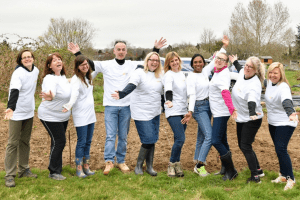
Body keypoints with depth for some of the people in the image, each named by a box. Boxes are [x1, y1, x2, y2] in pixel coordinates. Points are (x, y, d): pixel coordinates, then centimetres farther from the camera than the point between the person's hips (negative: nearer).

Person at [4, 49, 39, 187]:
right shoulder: (18, 73, -18)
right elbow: (14, 92, -32)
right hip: (16, 113, -7)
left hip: (29, 112, 7)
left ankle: (24, 170, 27)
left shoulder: (36, 70, 4)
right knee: (13, 143, -4)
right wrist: (10, 108, -47)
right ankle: (10, 175, 1)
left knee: (25, 142, 15)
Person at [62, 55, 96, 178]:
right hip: (80, 116, -7)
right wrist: (68, 106, -46)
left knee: (88, 141, 11)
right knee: (81, 142, -4)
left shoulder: (88, 78, 12)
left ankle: (86, 166, 20)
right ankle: (79, 168, 6)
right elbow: (74, 95, -28)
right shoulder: (76, 79, -13)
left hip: (90, 114, 7)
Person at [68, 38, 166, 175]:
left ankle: (121, 161, 20)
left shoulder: (133, 65, 6)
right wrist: (78, 53, -11)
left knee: (123, 136, 10)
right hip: (110, 106, -2)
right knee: (110, 135, -8)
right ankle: (109, 161, -9)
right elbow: (90, 64, -2)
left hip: (126, 107, 2)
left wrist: (156, 49, 6)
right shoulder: (106, 65, 0)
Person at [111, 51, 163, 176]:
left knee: (152, 140, 8)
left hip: (155, 113, 6)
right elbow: (131, 86, -26)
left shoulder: (160, 76, 8)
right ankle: (138, 166, 10)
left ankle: (149, 166, 21)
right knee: (148, 140, -9)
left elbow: (164, 92, 18)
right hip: (141, 113, -6)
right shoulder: (139, 73, -9)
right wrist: (121, 94, -43)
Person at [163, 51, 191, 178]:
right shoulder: (168, 75, -8)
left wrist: (188, 111, 25)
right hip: (173, 112, -7)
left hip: (183, 111, 7)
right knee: (180, 139, -16)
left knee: (179, 140, 8)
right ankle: (172, 165, -1)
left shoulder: (182, 74, 16)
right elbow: (168, 90, -26)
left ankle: (176, 166, 15)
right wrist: (169, 101, -45)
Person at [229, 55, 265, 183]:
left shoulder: (254, 84, -26)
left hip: (252, 120, -9)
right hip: (241, 118, 9)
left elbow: (252, 100, -45)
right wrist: (235, 62, 36)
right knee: (242, 145, 15)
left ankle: (255, 176, 3)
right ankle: (258, 170, 29)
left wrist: (252, 113, -62)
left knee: (245, 146, -9)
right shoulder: (242, 73, -2)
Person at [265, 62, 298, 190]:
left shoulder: (283, 87, -24)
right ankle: (283, 175, 27)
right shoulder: (269, 83, 1)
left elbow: (286, 102, -43)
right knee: (278, 149, 14)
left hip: (285, 123, -8)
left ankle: (290, 178, -2)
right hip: (273, 123, 9)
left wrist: (291, 113, -62)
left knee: (281, 149, -15)